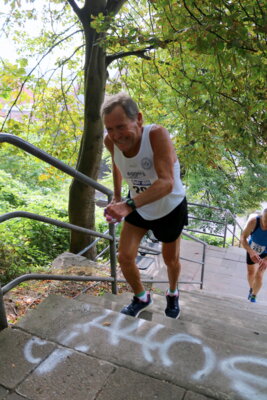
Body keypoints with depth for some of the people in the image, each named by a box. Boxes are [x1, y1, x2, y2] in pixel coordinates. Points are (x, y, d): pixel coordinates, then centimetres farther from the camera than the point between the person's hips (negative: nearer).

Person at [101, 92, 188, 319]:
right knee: (125, 258, -1)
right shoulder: (110, 141, -19)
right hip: (137, 206, 4)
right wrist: (117, 196, 0)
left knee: (171, 260, 15)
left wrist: (129, 205, -58)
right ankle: (141, 298, 29)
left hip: (169, 208, -3)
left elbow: (166, 183, -46)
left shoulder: (157, 134, -35)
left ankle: (173, 294, 50)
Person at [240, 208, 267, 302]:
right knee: (251, 272, 18)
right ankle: (251, 289, 49)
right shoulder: (253, 222, -37)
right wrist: (250, 252, -47)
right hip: (252, 249, 1)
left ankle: (253, 297, 26)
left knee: (259, 276, -2)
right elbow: (243, 238, -31)